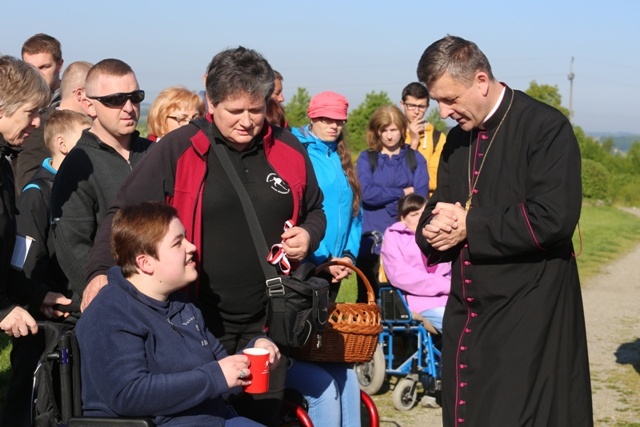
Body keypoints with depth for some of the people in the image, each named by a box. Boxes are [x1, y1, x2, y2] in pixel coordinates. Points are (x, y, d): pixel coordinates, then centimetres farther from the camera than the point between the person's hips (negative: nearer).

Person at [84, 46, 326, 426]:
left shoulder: (289, 151, 5)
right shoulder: (178, 150, -6)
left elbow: (315, 210, 21)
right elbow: (125, 214, -6)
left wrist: (309, 234, -1)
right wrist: (102, 271, -20)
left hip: (267, 323, 3)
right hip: (197, 323, -3)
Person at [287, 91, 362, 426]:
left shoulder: (342, 160, 11)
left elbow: (353, 210, 11)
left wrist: (348, 255, -3)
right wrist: (322, 259, -17)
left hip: (334, 268, 6)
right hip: (304, 265, -6)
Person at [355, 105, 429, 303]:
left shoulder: (415, 160, 10)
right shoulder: (366, 159, 8)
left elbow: (420, 197, -3)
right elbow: (366, 193, -9)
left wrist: (385, 201, -11)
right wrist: (402, 193, -3)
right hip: (372, 242, 0)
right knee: (368, 300, 3)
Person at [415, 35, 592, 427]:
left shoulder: (545, 127, -11)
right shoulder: (458, 139, 13)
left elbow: (554, 218, -22)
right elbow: (439, 208, 18)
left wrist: (470, 225, -14)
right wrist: (434, 231, -7)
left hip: (530, 318, -7)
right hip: (468, 313, 7)